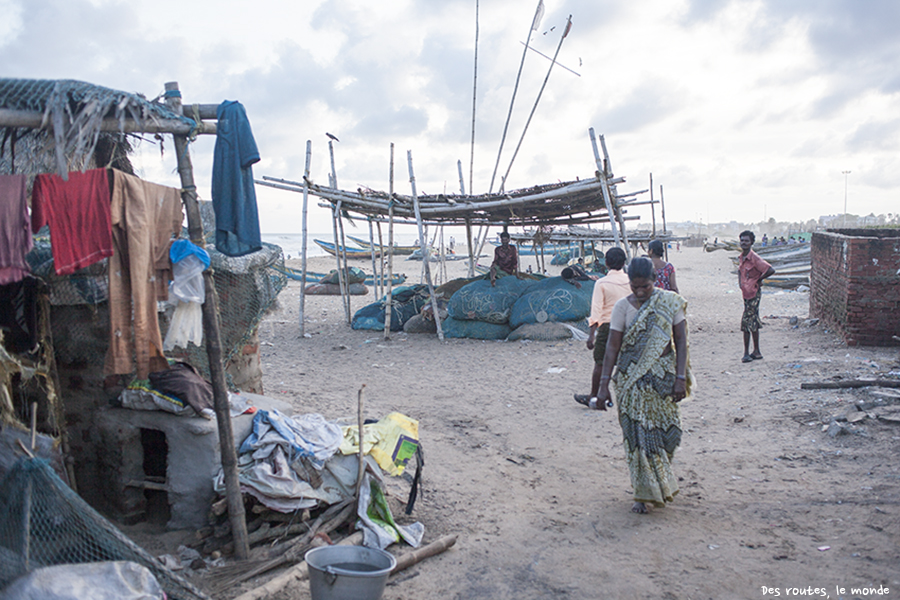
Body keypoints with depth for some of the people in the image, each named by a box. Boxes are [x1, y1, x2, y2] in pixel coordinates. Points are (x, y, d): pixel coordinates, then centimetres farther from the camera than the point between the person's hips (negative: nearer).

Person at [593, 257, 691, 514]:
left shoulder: (670, 302, -3)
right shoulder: (623, 307, -6)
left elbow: (681, 341, -2)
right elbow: (612, 347, -6)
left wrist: (680, 377, -10)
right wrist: (604, 384, -11)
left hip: (664, 375, 1)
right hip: (632, 378, -1)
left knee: (667, 430, 9)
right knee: (638, 432, -1)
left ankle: (660, 481, 34)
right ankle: (645, 493, 10)